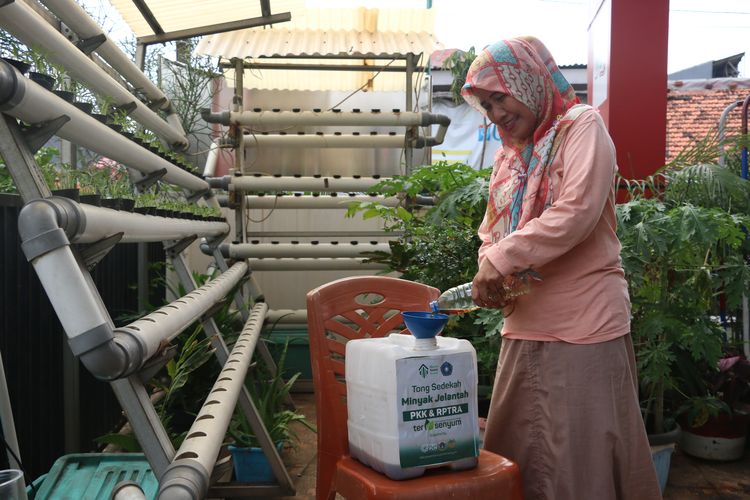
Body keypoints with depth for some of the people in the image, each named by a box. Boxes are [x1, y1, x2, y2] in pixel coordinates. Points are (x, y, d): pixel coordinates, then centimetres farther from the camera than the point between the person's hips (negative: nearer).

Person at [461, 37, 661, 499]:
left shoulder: (581, 125, -4)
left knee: (579, 459, 1)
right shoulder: (508, 156, 16)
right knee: (516, 452, 13)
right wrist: (489, 272, -4)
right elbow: (492, 230, 16)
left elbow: (577, 212, -18)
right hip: (525, 326, 7)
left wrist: (503, 260, -18)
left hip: (584, 323, -7)